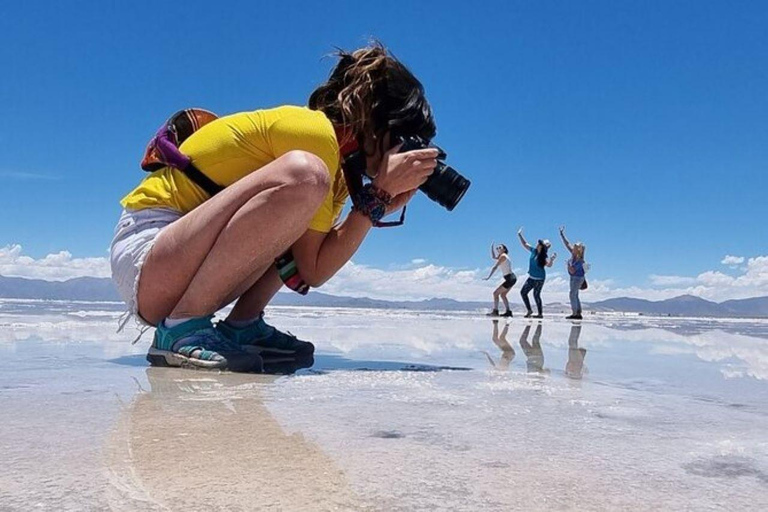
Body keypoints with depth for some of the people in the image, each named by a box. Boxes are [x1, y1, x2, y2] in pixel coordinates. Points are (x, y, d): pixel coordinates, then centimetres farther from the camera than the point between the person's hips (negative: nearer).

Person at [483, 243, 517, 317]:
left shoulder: (503, 256, -11)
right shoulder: (503, 256, 16)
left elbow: (495, 267, -14)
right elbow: (493, 257, 30)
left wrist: (488, 277, -13)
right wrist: (492, 247, 20)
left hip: (510, 279, -9)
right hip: (512, 278, 9)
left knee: (495, 293, -4)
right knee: (502, 295, 17)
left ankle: (495, 312, -7)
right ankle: (508, 312, 14)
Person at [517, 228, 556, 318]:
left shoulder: (544, 257, -17)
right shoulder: (534, 251, 1)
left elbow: (549, 265, -31)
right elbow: (525, 244, 12)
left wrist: (552, 260, -50)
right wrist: (520, 236, 11)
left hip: (539, 278, -7)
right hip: (532, 277, 7)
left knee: (536, 295, -4)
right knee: (523, 292, 7)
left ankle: (540, 314, 7)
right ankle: (529, 310, 18)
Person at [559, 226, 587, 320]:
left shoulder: (580, 260, -23)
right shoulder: (573, 254, -2)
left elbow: (572, 271, -25)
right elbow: (567, 244, 4)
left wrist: (569, 264, -20)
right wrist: (562, 234, 4)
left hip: (578, 278, -9)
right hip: (574, 277, 9)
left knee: (572, 294, -12)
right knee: (575, 295, 9)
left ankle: (574, 313, -12)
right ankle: (578, 314, 12)